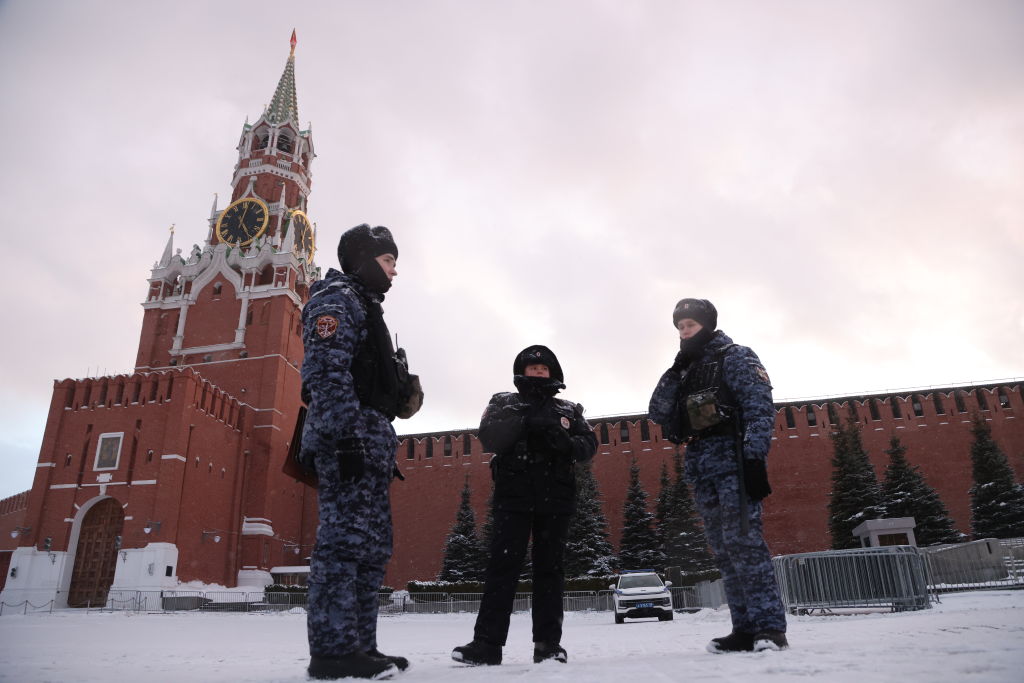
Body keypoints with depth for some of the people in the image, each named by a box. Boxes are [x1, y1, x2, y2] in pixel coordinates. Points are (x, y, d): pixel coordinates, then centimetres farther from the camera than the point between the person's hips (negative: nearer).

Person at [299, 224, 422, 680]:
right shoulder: (337, 297, -1)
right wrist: (346, 436, -24)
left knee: (373, 546, 8)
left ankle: (359, 646, 13)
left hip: (368, 442, 10)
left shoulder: (363, 305, 29)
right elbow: (328, 371, -16)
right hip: (350, 440, -10)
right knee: (346, 538, -11)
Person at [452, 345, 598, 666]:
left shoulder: (569, 410, 16)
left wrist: (565, 442, -15)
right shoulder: (504, 403, 12)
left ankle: (548, 642, 6)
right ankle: (487, 642, -6)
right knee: (504, 562, -7)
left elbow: (589, 444, 6)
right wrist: (525, 419, -17)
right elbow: (489, 438, -4)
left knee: (549, 566, 2)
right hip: (513, 494, -1)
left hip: (555, 497, 2)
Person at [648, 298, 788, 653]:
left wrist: (755, 459, -20)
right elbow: (659, 414, 13)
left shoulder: (735, 357, 3)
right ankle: (746, 629, 8)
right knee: (724, 549, 4)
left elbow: (760, 408, -8)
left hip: (732, 458, -7)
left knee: (743, 540, -13)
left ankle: (770, 627, -8)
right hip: (700, 466, 7)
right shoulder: (685, 371, 23)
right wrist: (675, 371, 3)